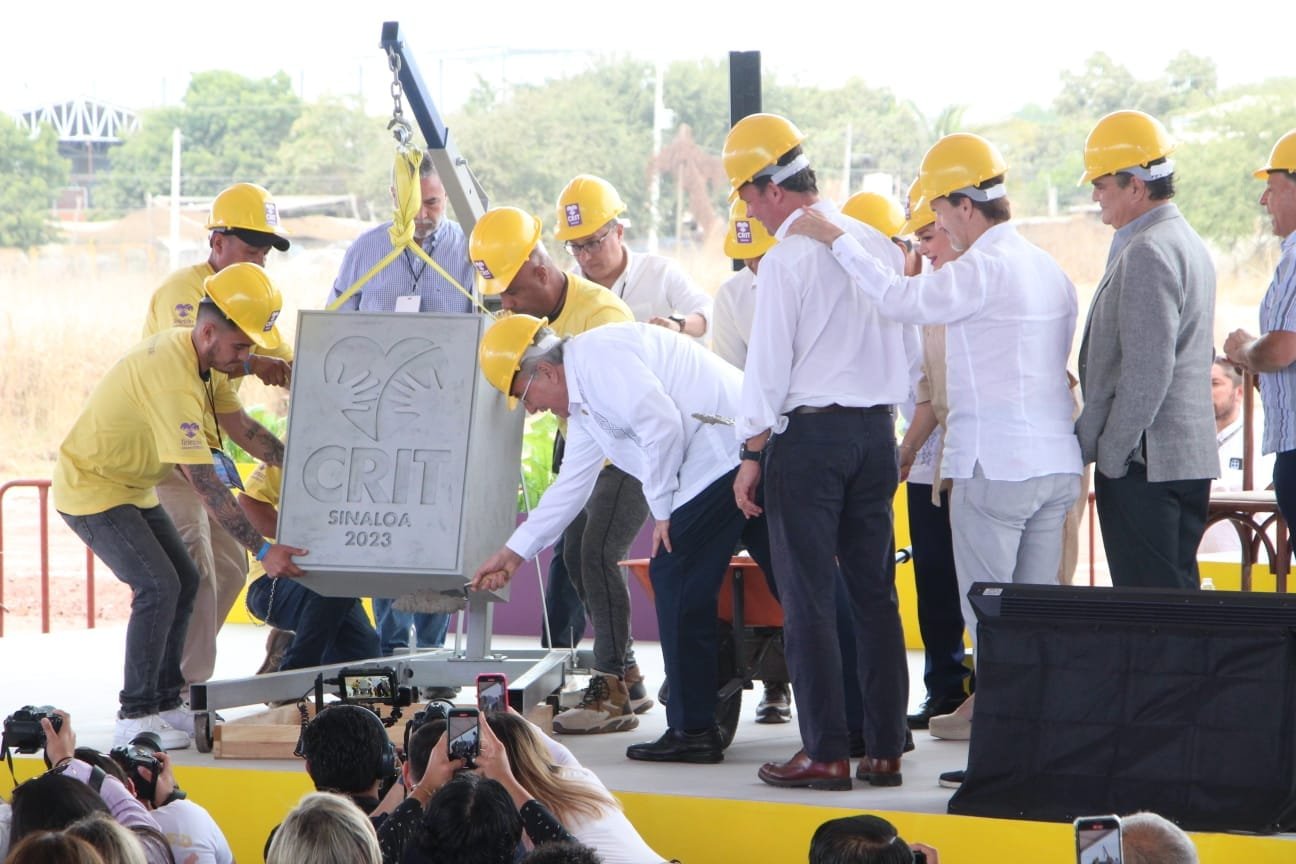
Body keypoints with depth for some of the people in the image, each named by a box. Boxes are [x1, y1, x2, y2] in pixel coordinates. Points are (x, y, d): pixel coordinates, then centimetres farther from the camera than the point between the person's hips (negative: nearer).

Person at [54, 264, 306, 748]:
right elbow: (205, 483, -36)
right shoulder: (173, 380, -33)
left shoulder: (201, 358, -1)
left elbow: (242, 429, 7)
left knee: (184, 582, 9)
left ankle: (164, 702, 15)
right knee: (158, 587, -18)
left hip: (132, 489, 10)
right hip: (92, 489, -10)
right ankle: (136, 715, -13)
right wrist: (261, 550, -36)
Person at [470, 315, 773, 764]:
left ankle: (692, 731, 1)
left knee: (676, 579, -2)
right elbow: (571, 485, 33)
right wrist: (514, 552, 37)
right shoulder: (583, 402, 25)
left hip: (728, 453, -10)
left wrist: (663, 508, -7)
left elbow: (661, 424, -18)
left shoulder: (599, 356, -7)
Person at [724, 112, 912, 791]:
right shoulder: (878, 245, 9)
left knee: (807, 599, -1)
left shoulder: (787, 257, -12)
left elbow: (769, 365, -13)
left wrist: (751, 456, -8)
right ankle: (885, 748, 11)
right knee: (874, 594, 10)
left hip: (808, 434, -7)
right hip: (877, 430, 7)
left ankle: (825, 752, -2)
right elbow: (910, 350, 15)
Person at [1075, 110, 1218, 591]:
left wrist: (1110, 454, -14)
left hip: (1145, 462, -10)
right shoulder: (1188, 243, 17)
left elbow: (1147, 373, -21)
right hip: (1190, 457, 10)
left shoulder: (1147, 253, -15)